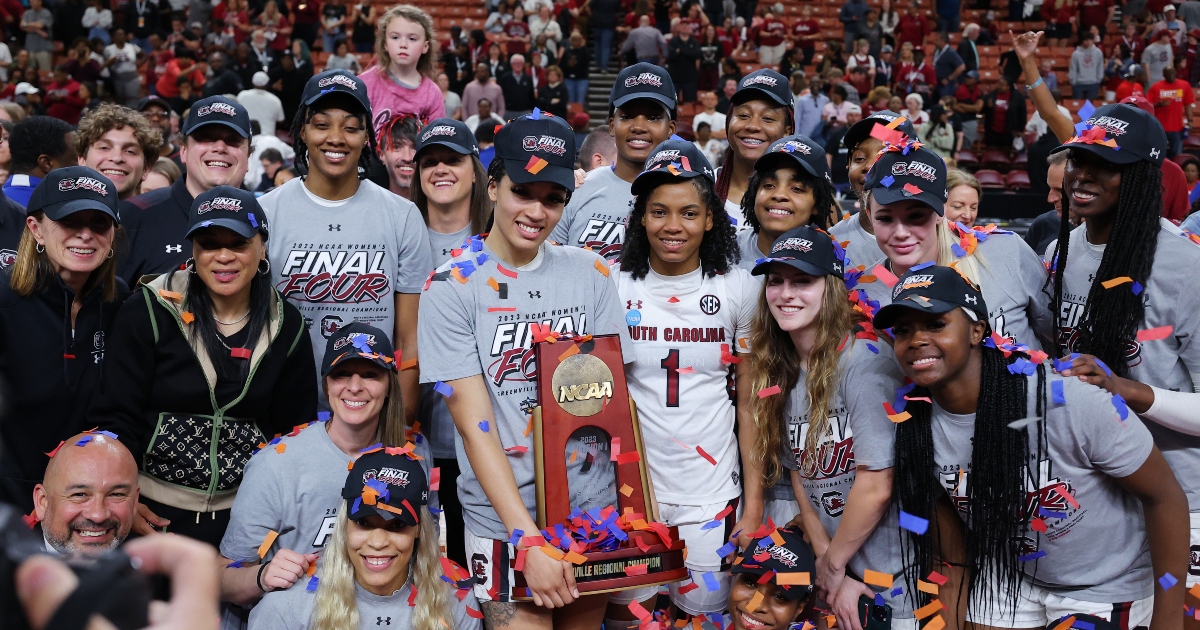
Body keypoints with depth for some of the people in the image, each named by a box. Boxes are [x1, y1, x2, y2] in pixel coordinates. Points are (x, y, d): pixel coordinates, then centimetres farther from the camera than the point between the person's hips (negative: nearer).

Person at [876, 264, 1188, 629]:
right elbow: (950, 557, -3)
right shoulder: (914, 427, -16)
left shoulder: (1068, 401, -31)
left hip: (1109, 586, -3)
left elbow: (1164, 496, -19)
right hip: (1007, 577, 4)